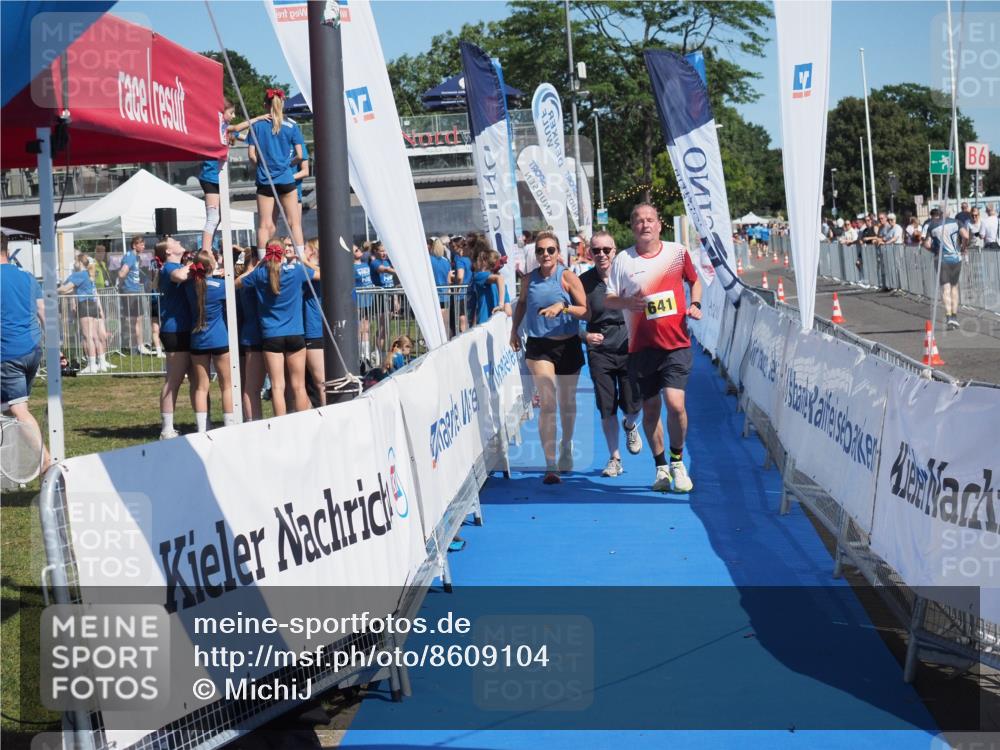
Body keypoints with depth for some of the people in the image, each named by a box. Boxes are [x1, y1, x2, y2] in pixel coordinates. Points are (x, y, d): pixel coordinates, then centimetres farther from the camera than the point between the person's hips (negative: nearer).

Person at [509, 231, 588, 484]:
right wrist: (515, 330, 18)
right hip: (539, 346, 0)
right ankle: (550, 466, -16)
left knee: (567, 402, 15)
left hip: (568, 345, 0)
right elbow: (522, 303, 22)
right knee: (547, 403, -13)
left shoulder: (568, 277, -7)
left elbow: (586, 311, -10)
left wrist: (563, 307, -24)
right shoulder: (529, 279, 1)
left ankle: (566, 447, 43)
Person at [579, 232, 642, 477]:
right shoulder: (583, 282, -2)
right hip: (599, 351, 0)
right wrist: (585, 336, -14)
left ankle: (630, 426, 36)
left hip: (628, 349, 0)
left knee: (632, 406, -2)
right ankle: (614, 459, 18)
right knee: (607, 409, 2)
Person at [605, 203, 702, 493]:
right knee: (650, 408, 6)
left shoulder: (678, 252, 4)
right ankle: (661, 468, 22)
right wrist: (626, 302, -18)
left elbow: (694, 281, 21)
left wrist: (695, 305, 2)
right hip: (642, 346, 1)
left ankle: (677, 461, 8)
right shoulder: (623, 260, 1)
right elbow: (609, 300, 4)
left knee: (675, 403, -14)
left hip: (676, 344, -1)